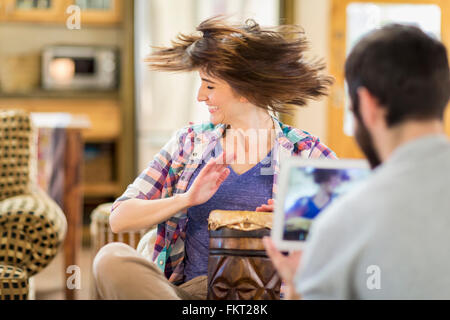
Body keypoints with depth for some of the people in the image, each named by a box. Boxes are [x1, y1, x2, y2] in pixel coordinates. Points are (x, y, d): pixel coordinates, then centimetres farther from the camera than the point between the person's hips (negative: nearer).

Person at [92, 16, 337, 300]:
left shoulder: (306, 153, 5)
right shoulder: (190, 142, 14)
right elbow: (120, 219, 8)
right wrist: (186, 199, -9)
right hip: (188, 290, 4)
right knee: (112, 258, -27)